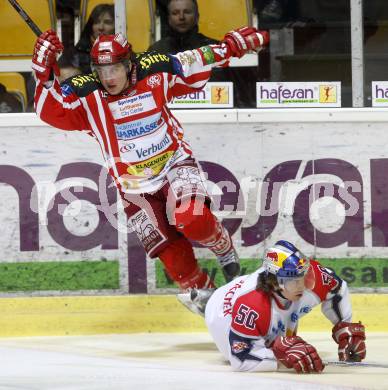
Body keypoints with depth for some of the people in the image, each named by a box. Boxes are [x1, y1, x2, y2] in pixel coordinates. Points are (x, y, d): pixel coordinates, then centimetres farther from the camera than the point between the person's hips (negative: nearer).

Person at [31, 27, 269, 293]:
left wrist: (233, 45, 4)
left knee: (192, 221, -29)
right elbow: (50, 110, -24)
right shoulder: (86, 94, -11)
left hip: (175, 164, -1)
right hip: (135, 187, 1)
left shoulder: (156, 74, -9)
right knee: (173, 257, -3)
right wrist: (44, 70, -35)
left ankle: (225, 251, 1)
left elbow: (197, 65, 6)